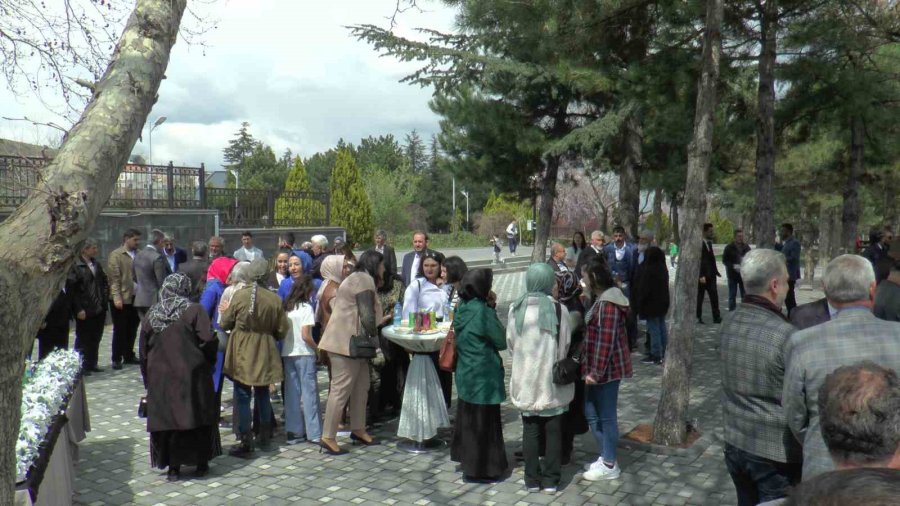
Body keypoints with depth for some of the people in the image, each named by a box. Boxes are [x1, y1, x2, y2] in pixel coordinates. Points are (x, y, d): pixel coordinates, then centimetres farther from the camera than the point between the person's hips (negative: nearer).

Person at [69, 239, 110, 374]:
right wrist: (79, 309, -15)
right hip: (84, 311, -7)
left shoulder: (96, 264, 11)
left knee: (95, 338, 12)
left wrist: (104, 299, 8)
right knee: (83, 339, 3)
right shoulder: (76, 266, -11)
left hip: (99, 309, 7)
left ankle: (92, 364, 22)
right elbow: (72, 289, -14)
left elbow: (105, 282, 20)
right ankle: (81, 366, 12)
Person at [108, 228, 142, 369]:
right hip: (121, 299, -4)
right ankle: (117, 359, 12)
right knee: (120, 330, 3)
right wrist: (116, 297, -17)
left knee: (132, 330, 10)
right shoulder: (116, 255, -3)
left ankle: (129, 355, 23)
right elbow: (114, 278, -9)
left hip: (136, 298, 4)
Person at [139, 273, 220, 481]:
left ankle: (173, 466, 14)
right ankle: (201, 463, 16)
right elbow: (207, 342, -16)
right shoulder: (194, 310, -10)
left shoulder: (151, 315, 3)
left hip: (160, 379, 3)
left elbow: (144, 350, 8)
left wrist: (147, 378, 18)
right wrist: (209, 361, 3)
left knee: (166, 419, 11)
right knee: (198, 418, 10)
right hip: (192, 376, -3)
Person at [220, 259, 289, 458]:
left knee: (243, 397, 4)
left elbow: (224, 324, -4)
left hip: (242, 352, -3)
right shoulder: (274, 299, -7)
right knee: (263, 394, 19)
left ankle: (246, 444, 6)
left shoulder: (239, 295, -12)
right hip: (265, 353, 3)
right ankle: (265, 438, 27)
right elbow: (282, 331, -2)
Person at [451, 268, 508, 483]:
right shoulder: (482, 311, -21)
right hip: (483, 375, -8)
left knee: (468, 418, 20)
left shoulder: (462, 308, 3)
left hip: (466, 373, 8)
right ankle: (479, 469, 15)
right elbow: (502, 341, -14)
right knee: (482, 421, 5)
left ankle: (467, 458, 34)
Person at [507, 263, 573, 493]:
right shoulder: (558, 309, -12)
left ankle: (532, 479, 18)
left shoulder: (515, 309, -7)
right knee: (553, 431, 11)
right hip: (552, 380, -1)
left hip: (526, 380, 2)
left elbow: (510, 344, 1)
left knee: (530, 430, 12)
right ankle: (550, 479, 18)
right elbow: (565, 345, -4)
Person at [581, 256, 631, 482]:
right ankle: (605, 457, 31)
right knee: (591, 412, 18)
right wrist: (592, 369, 19)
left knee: (606, 416, 3)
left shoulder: (607, 304, -21)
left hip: (606, 369, -10)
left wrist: (596, 372, -21)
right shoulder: (604, 298, 11)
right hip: (602, 368, 10)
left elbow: (605, 342, -24)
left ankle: (609, 465, 18)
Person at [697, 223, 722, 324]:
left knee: (714, 296, 6)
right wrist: (701, 276, -22)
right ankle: (698, 317, 12)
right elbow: (698, 261, -18)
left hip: (710, 276, 8)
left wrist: (716, 272, 12)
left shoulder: (709, 243, 12)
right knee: (699, 297, 3)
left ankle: (716, 317, 11)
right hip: (702, 276, -8)